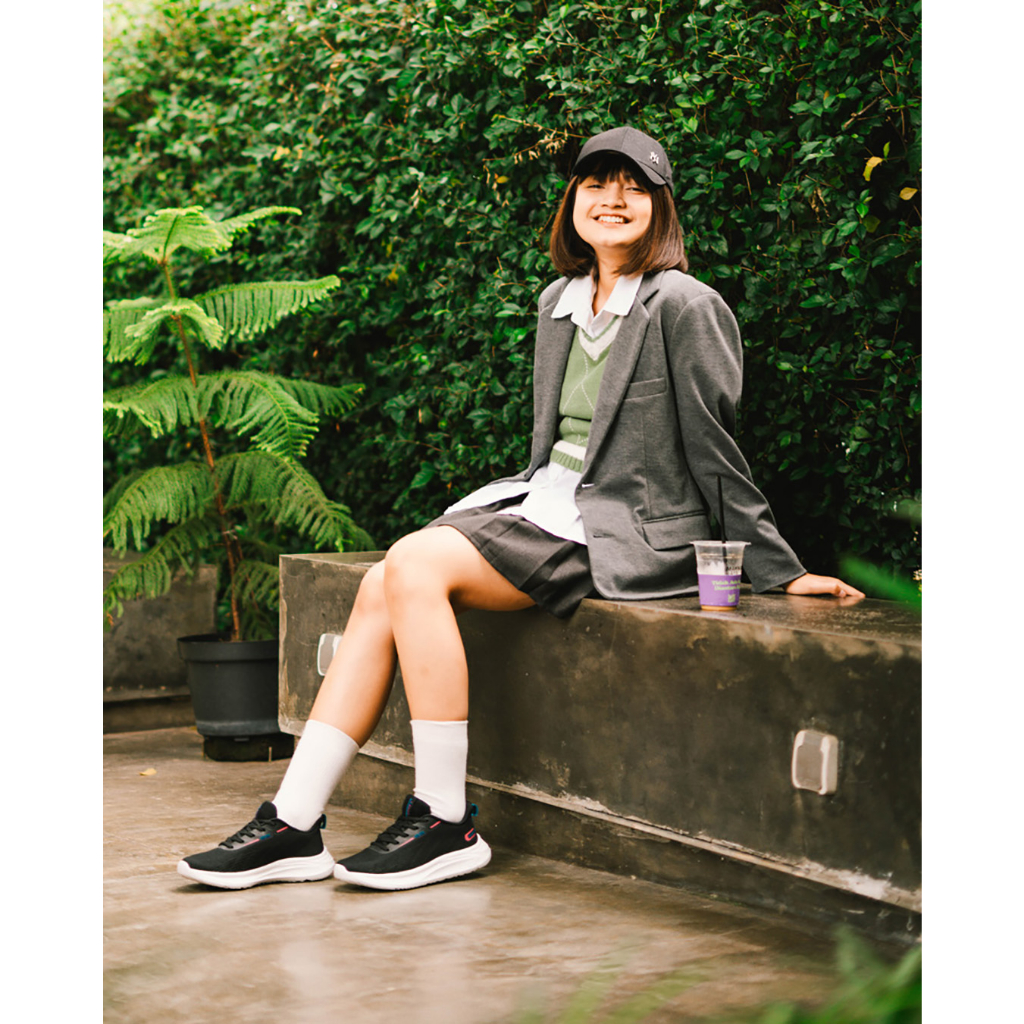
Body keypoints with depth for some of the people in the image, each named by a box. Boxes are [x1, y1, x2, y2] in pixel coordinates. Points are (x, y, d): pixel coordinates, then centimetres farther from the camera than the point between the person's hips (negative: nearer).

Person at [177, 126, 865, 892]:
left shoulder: (684, 306, -8)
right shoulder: (560, 302, 16)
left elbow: (714, 451, -5)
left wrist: (779, 571, -5)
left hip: (624, 535, -7)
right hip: (545, 501, 7)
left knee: (416, 566, -24)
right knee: (384, 585, -14)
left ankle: (447, 824, -20)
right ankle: (294, 824, -15)